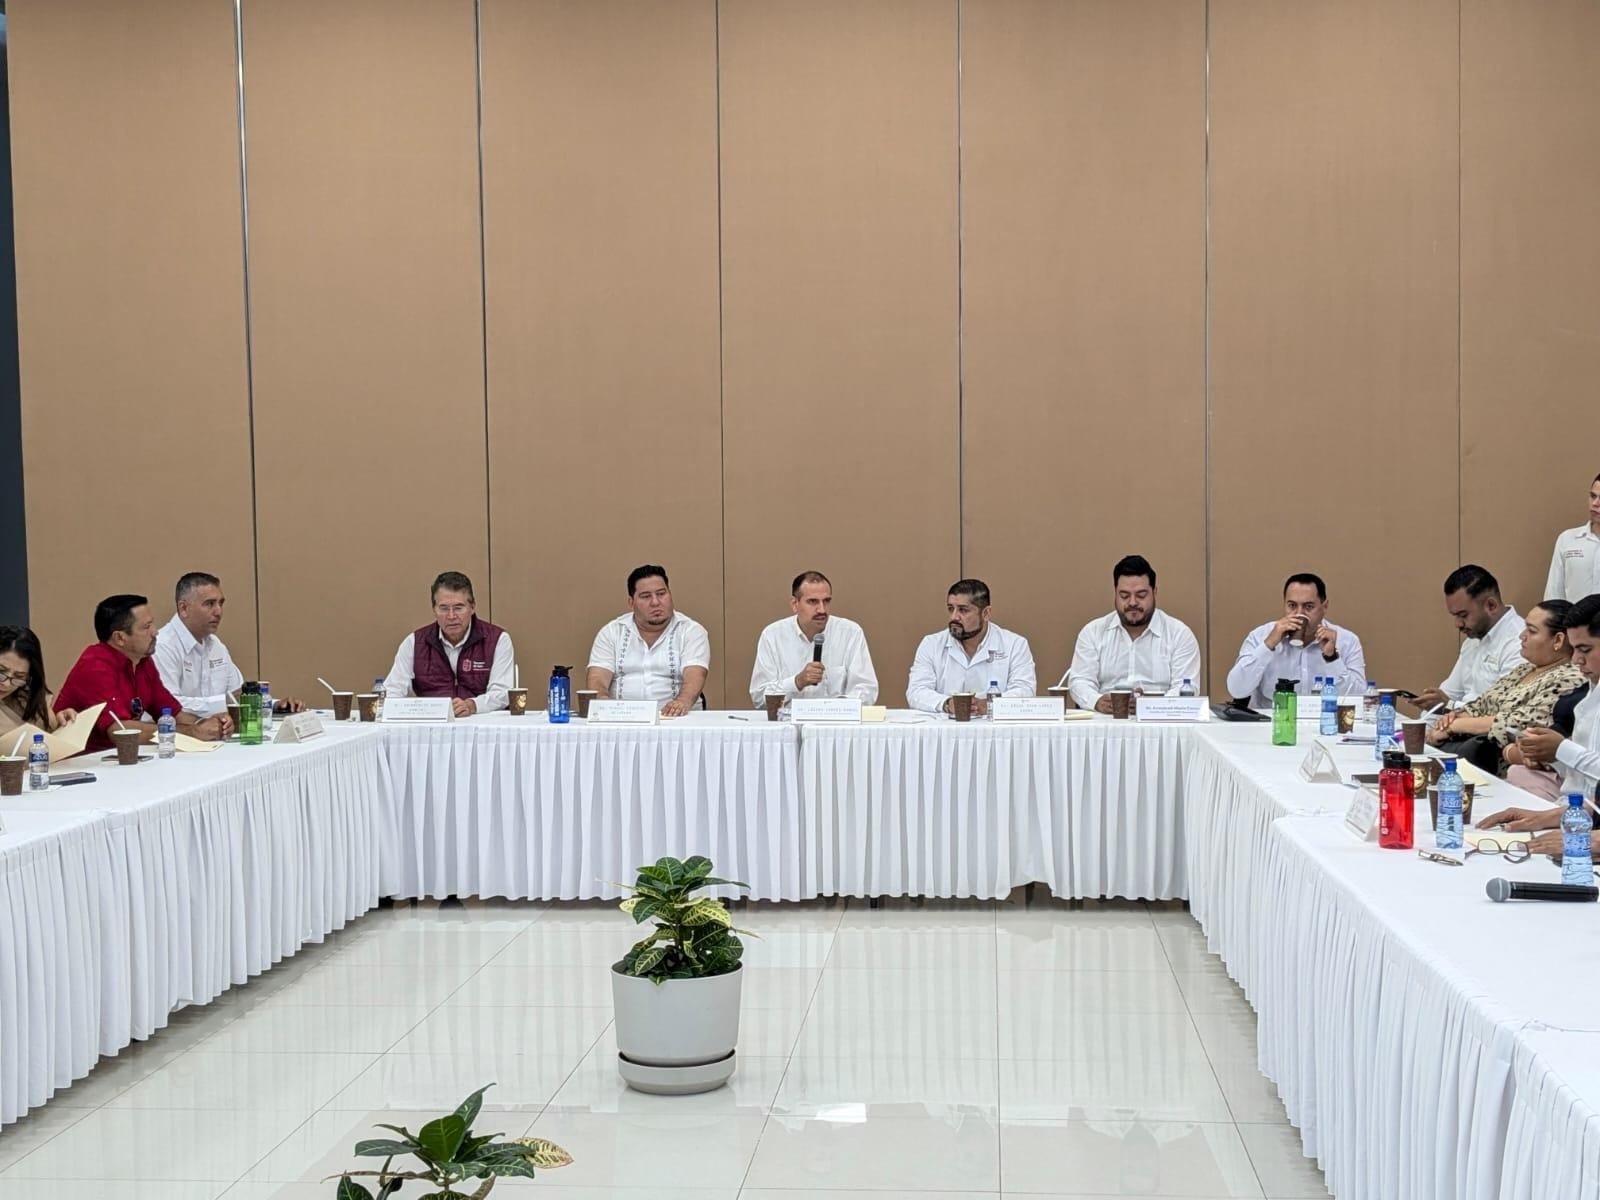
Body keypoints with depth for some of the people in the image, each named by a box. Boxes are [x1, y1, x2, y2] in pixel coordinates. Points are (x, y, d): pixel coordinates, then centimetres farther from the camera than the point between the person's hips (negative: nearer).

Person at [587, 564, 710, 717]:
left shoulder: (692, 631, 8)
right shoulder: (611, 632, 14)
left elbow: (695, 676, -8)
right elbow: (597, 679, 3)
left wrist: (684, 701, -31)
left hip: (671, 718, 1)